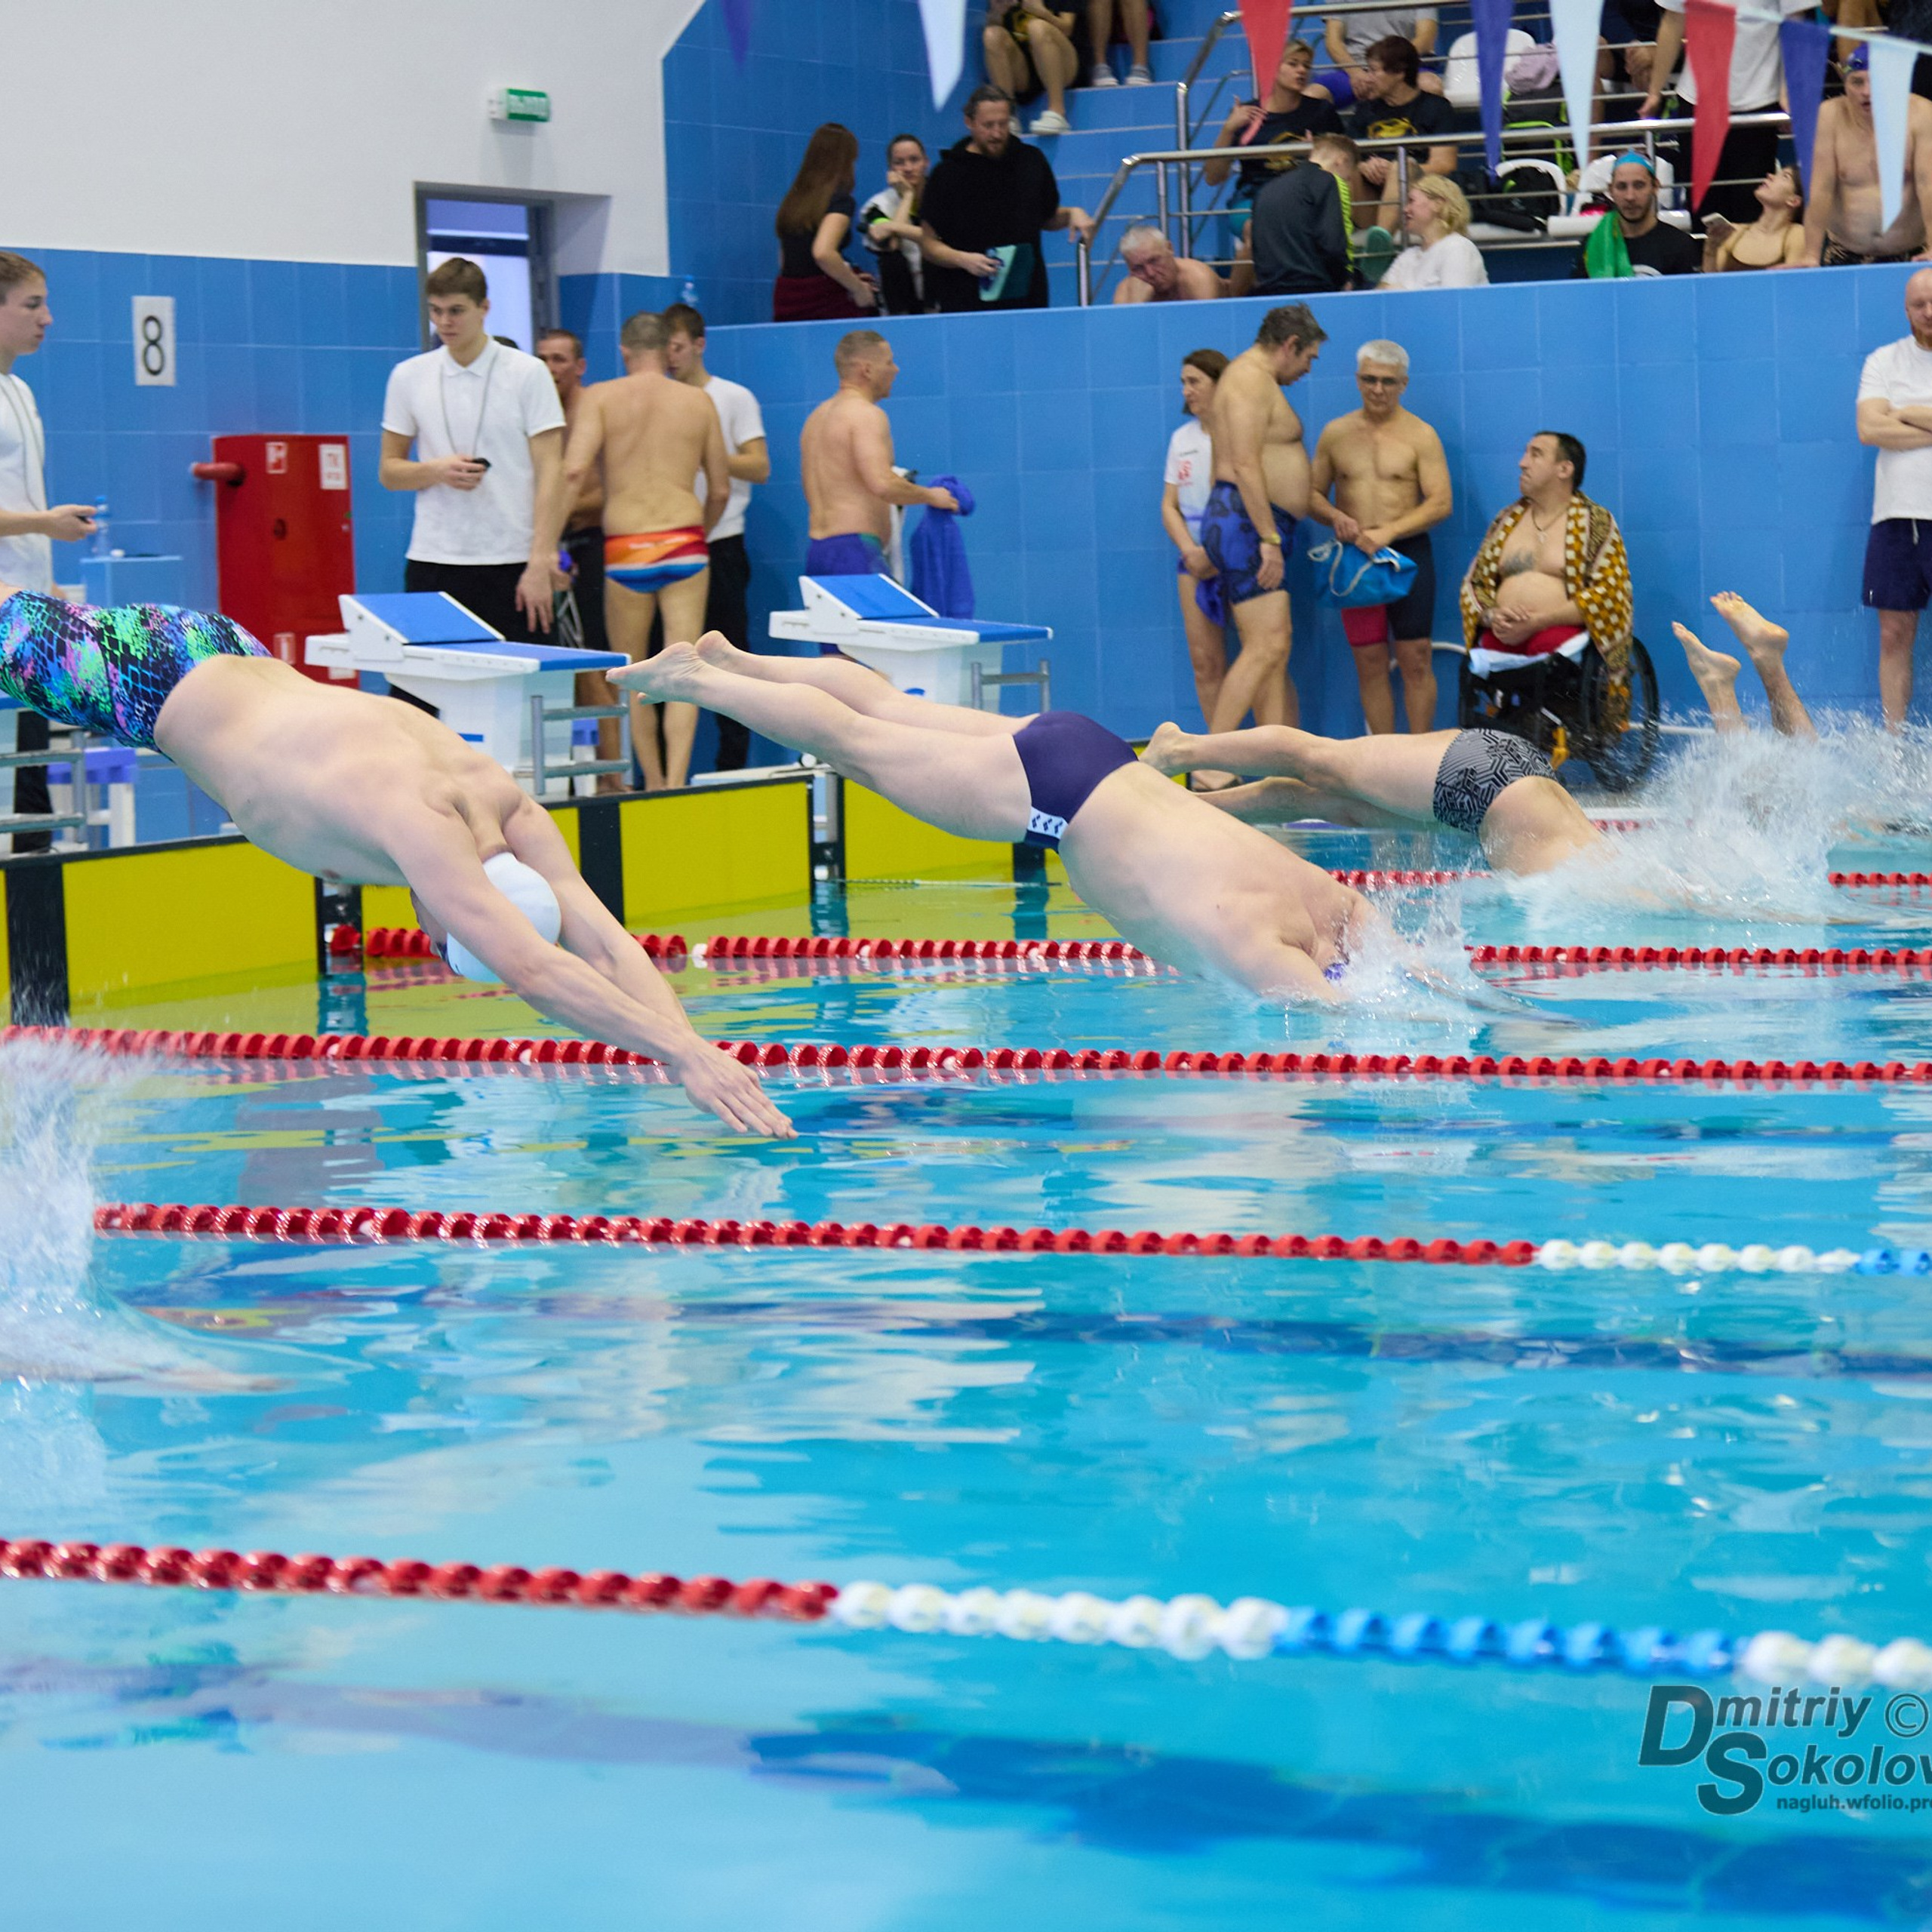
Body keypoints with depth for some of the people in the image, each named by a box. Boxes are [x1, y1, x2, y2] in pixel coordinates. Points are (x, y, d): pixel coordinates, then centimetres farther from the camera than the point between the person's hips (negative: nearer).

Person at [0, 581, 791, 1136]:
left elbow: (603, 940, -26)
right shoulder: (420, 827, -45)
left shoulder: (510, 807, -25)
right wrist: (679, 1054, -57)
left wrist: (693, 1044, -40)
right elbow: (530, 970, -53)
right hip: (166, 691, -5)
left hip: (241, 660, 5)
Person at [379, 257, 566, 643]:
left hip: (511, 564, -3)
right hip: (431, 563, 3)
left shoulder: (528, 373, 0)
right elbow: (389, 471, 14)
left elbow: (549, 471, -4)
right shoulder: (408, 377, 9)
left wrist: (540, 562, -13)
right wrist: (438, 471, -9)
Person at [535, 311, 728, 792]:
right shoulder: (699, 401, 9)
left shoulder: (600, 397, 2)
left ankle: (653, 782, 14)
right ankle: (676, 780, -15)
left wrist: (545, 547, -12)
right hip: (685, 543, 1)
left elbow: (574, 470, -12)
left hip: (625, 550, -1)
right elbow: (721, 490, 14)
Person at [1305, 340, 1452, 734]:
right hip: (1355, 557, 3)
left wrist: (1388, 532, -17)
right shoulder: (1336, 434, 9)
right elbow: (1312, 494, 13)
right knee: (1370, 665, 3)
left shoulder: (1420, 435, -1)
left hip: (1408, 553, -3)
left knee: (1416, 661, -5)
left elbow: (1441, 503, -7)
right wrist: (1334, 517, -10)